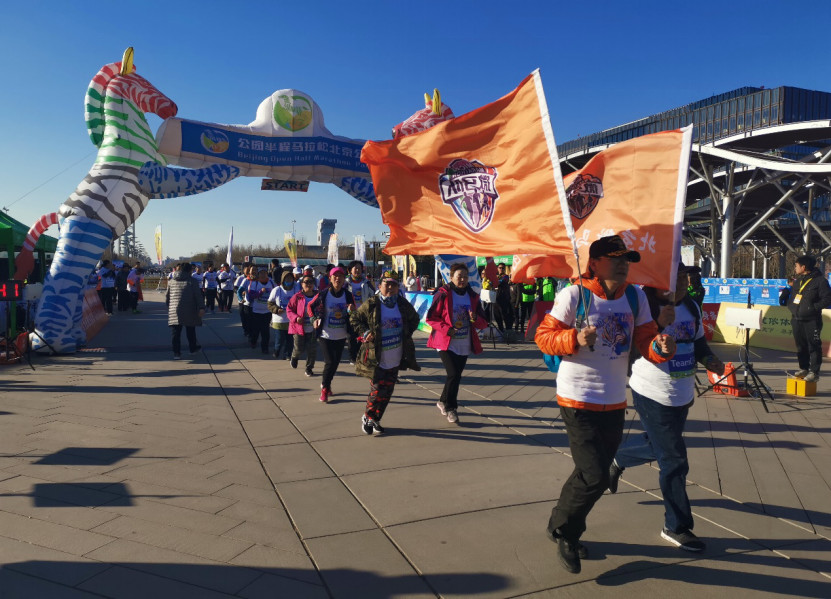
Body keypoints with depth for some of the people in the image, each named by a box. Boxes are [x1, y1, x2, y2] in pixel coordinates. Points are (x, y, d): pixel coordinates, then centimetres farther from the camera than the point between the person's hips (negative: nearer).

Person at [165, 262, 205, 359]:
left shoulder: (172, 281, 12)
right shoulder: (192, 281, 0)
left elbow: (167, 296, 17)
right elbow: (198, 295, -9)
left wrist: (169, 306, 29)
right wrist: (201, 308, -12)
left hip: (174, 310, 2)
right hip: (189, 311, -2)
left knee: (175, 332, 2)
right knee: (190, 330, 14)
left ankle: (176, 352, -3)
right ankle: (193, 348, 28)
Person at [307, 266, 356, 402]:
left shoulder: (348, 295, -3)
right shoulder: (323, 294, -10)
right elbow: (310, 306, 5)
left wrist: (352, 310, -17)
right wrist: (314, 319, -9)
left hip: (341, 336, 3)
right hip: (325, 335, -3)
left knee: (336, 362, 13)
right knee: (330, 362, -9)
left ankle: (325, 384, 37)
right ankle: (325, 387, 13)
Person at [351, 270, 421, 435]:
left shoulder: (403, 304, 3)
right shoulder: (371, 304, -8)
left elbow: (414, 319, 20)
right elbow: (354, 318, 3)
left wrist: (407, 333, 6)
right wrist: (365, 332, -10)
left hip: (395, 359, 4)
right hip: (377, 358, -4)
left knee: (387, 391, 8)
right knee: (377, 390, -3)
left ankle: (375, 420, 24)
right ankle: (368, 417, 20)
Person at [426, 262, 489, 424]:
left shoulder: (473, 296, 7)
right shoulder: (443, 294, -7)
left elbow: (484, 323, 8)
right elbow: (430, 318, -6)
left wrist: (475, 318, -15)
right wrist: (446, 328, -19)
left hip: (464, 345, 5)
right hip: (446, 343, -5)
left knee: (455, 375, 12)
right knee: (454, 375, -14)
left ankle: (443, 402, 35)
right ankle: (450, 408, 3)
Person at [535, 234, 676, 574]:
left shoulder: (635, 297, 3)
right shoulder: (574, 295, -13)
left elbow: (645, 341, 1)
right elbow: (543, 336, -12)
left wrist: (660, 347, -21)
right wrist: (575, 338, -29)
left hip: (615, 403, 6)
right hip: (578, 401, -6)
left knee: (595, 474, 17)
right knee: (594, 477, -11)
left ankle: (569, 536, 40)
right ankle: (561, 529, 18)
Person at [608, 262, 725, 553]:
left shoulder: (691, 306, 5)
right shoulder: (645, 305, -19)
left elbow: (698, 341, 17)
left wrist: (709, 359, -2)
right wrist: (659, 323, -38)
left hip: (683, 395, 8)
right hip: (654, 396, -8)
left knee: (658, 447, 25)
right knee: (674, 462, 0)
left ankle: (618, 459, 52)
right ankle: (677, 527, 16)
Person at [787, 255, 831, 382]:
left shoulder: (820, 280, -8)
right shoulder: (797, 280, 14)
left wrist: (814, 307, -19)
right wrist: (791, 306, 9)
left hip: (812, 320, -7)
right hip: (797, 319, 7)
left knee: (814, 346, -3)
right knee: (801, 346, 13)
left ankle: (814, 372, 1)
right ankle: (804, 368, 23)